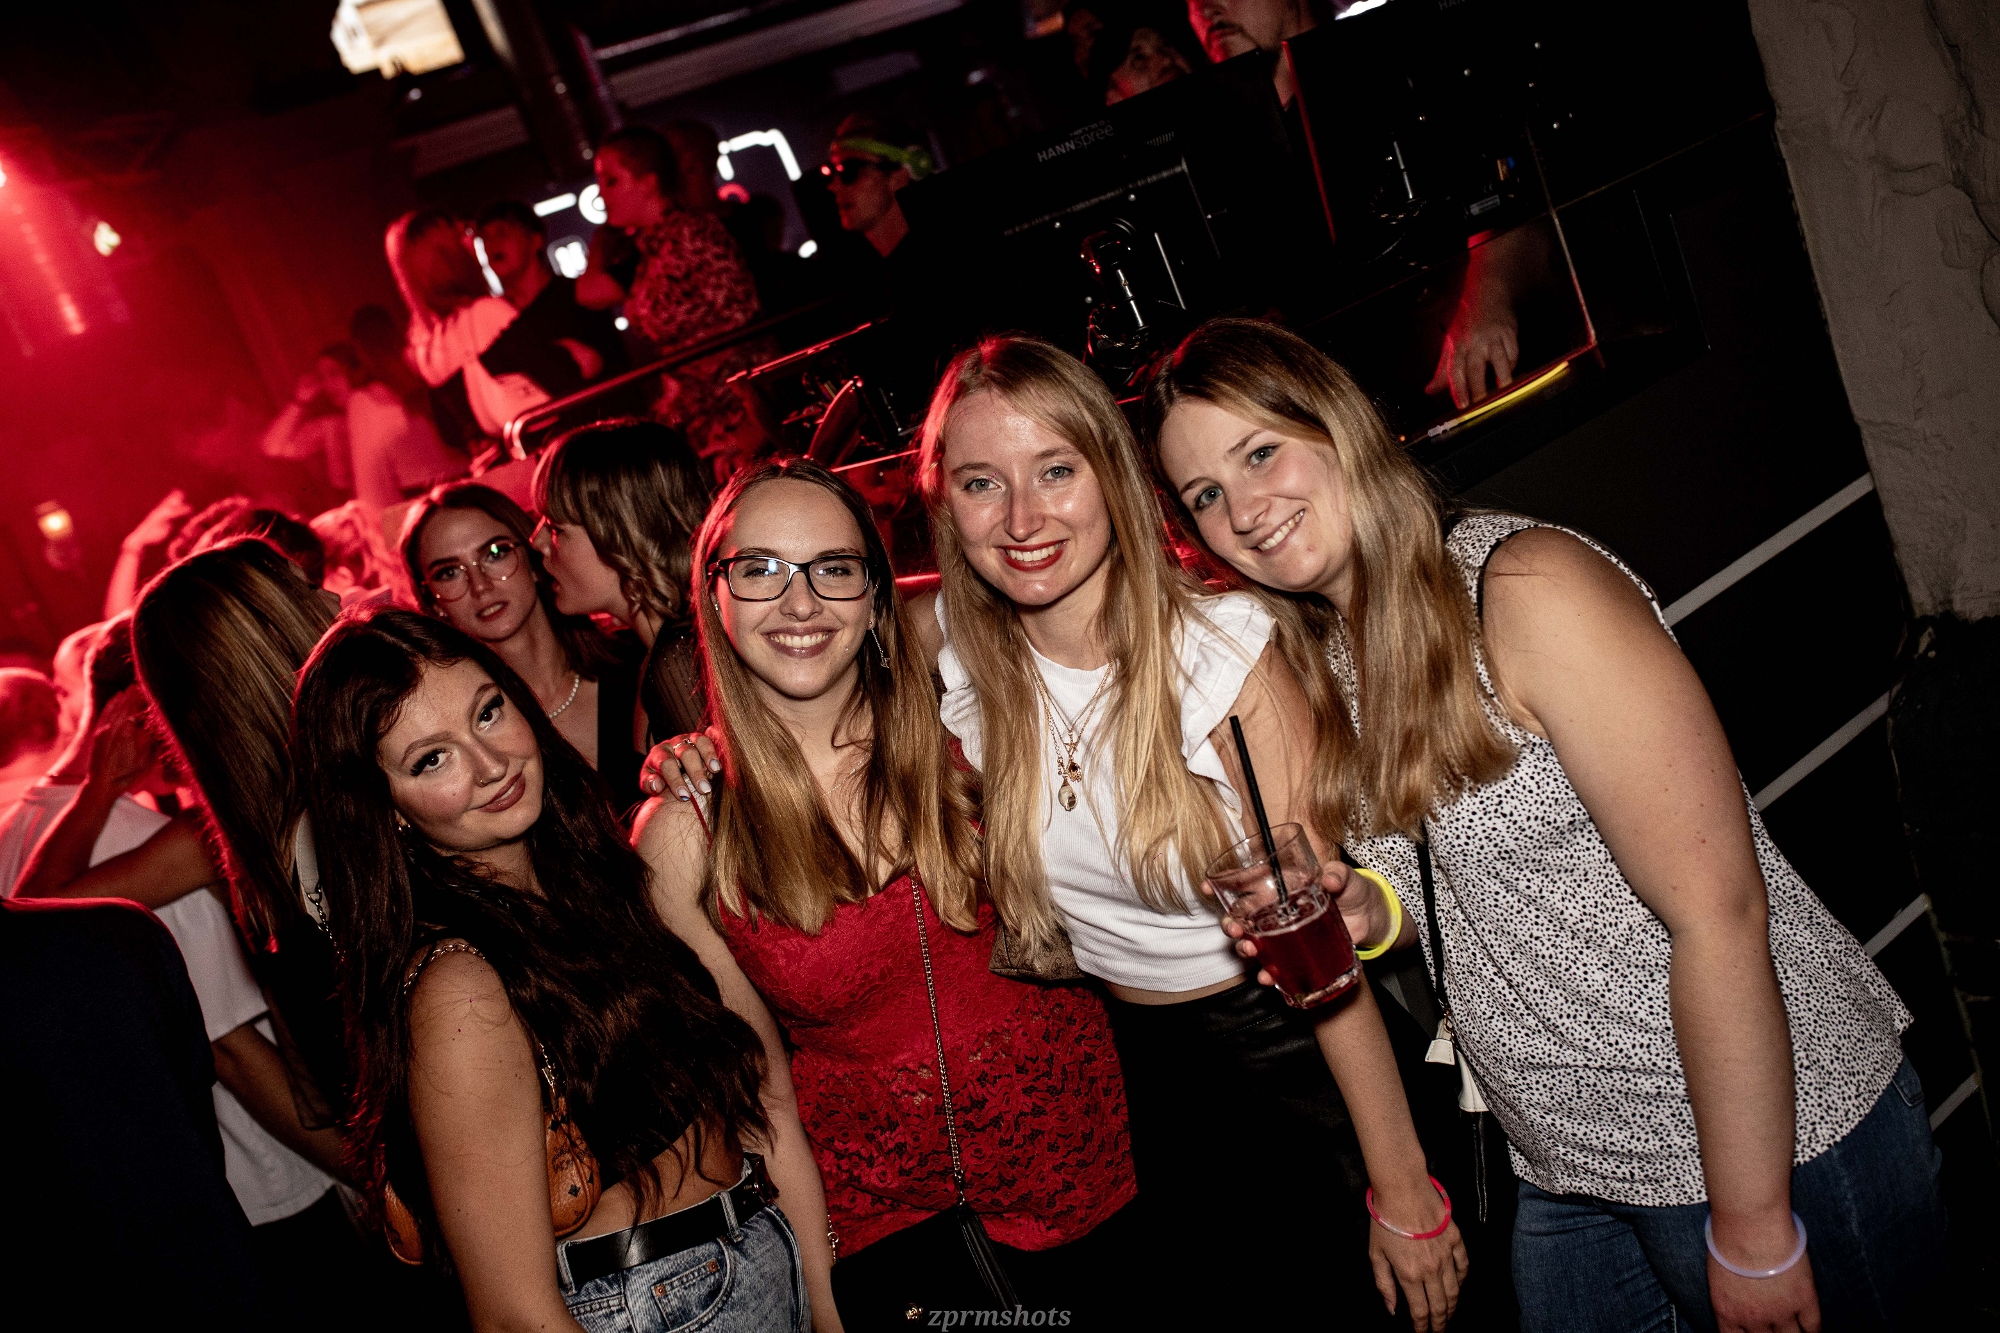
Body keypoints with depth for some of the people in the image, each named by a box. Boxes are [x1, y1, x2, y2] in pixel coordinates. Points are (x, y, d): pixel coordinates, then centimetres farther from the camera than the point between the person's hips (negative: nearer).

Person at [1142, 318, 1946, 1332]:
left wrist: (1753, 1231, -20)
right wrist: (1354, 915, -9)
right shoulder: (1330, 659, 3)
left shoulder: (1530, 586, -22)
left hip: (1778, 1139, -7)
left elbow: (1718, 915, -23)